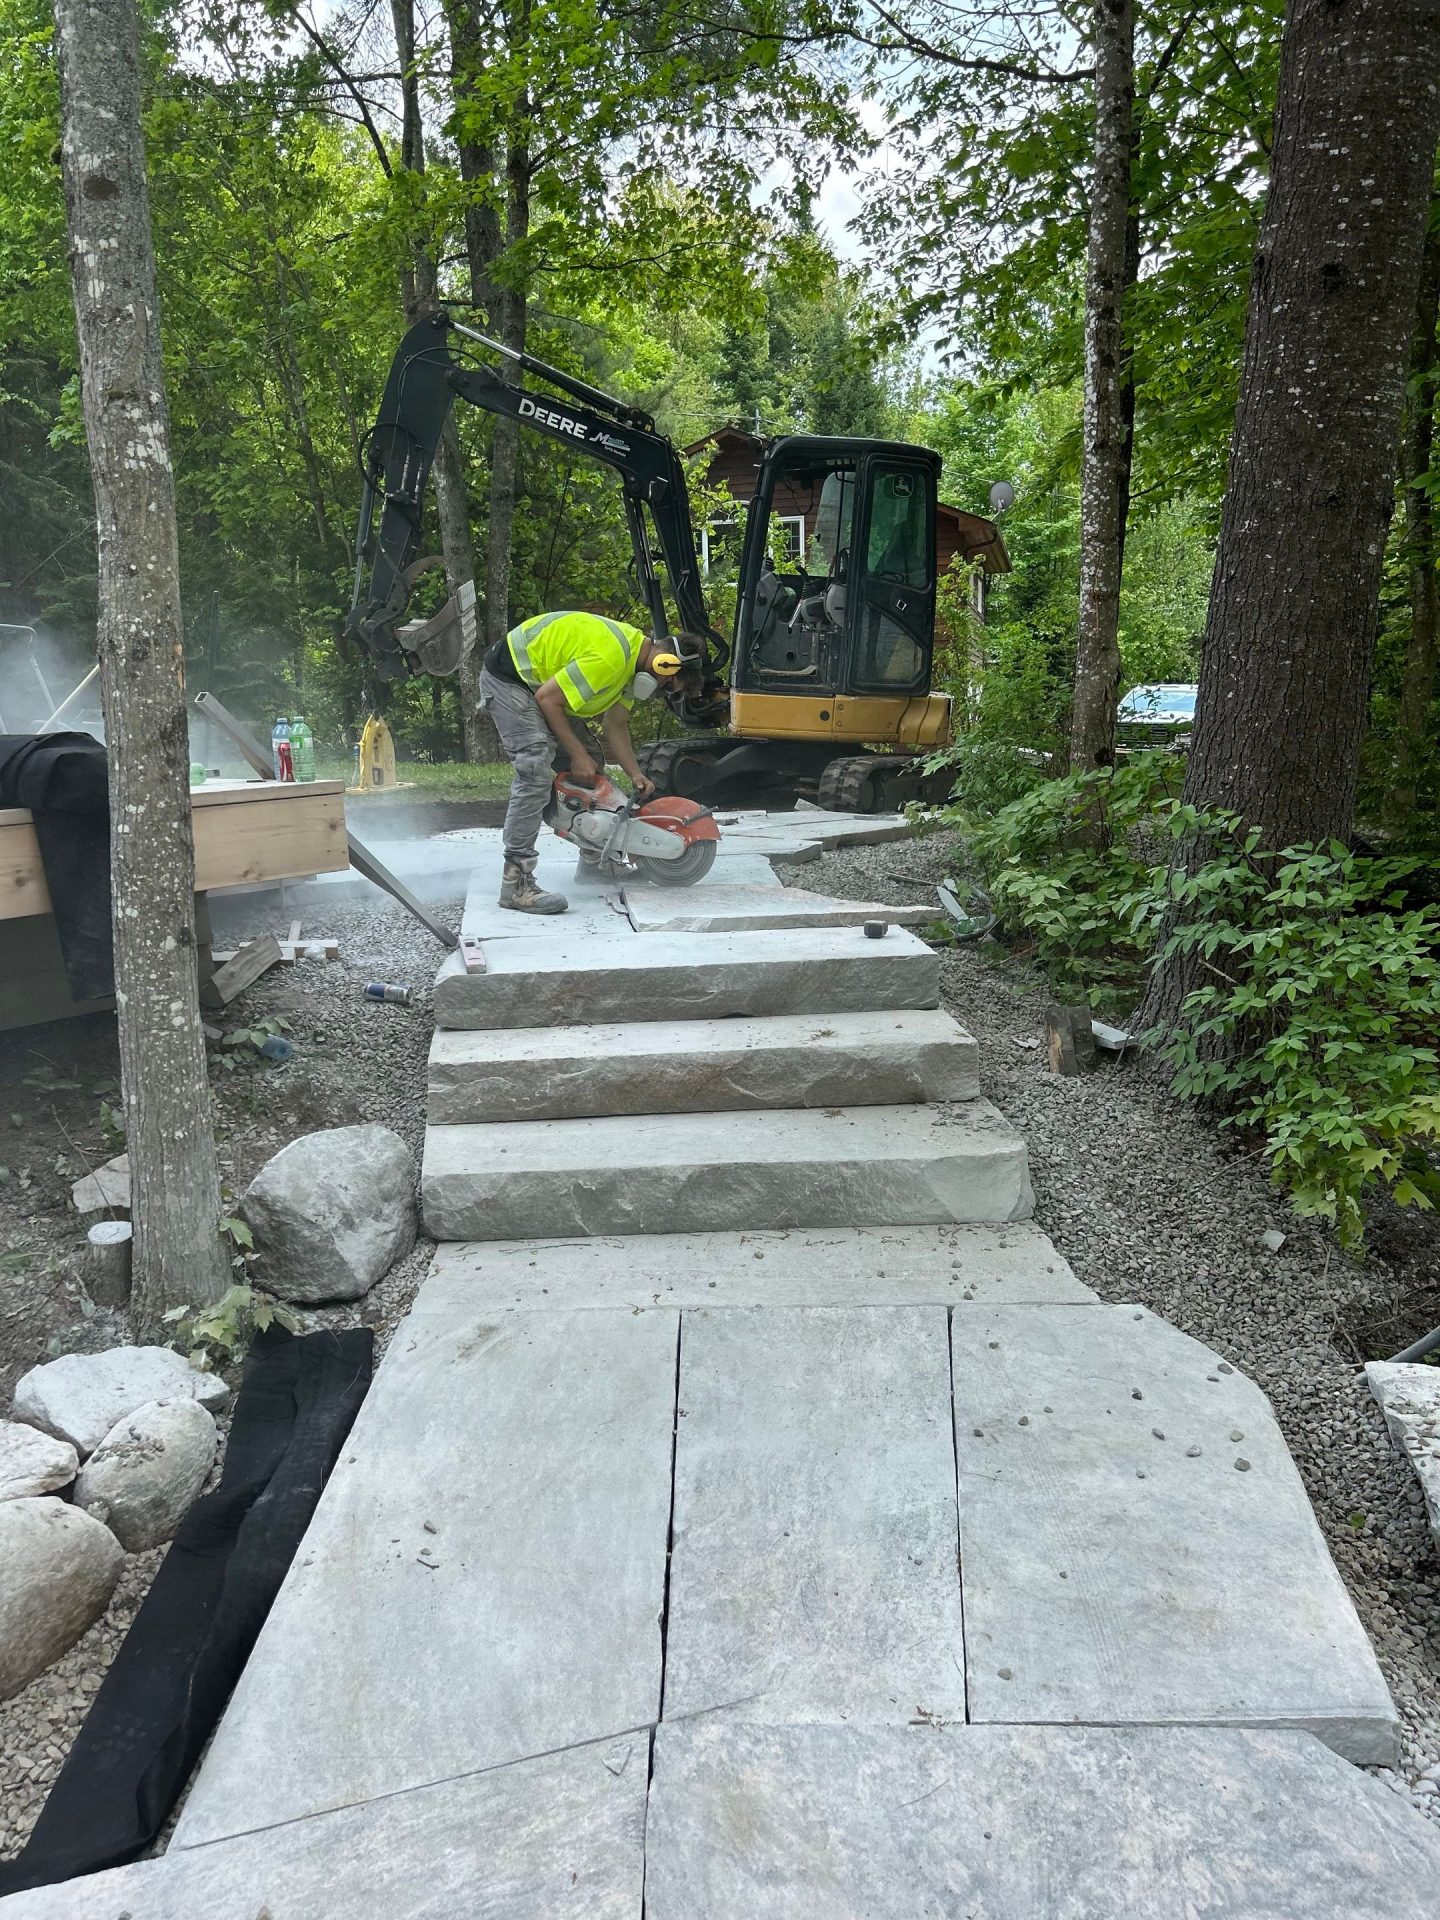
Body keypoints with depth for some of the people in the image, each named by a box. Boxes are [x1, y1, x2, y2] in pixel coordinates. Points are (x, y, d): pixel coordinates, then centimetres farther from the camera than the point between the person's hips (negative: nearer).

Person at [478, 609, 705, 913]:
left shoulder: (633, 660, 2)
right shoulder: (609, 658, -31)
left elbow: (616, 726, 9)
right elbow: (547, 699, -26)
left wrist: (636, 774, -1)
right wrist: (576, 754, -18)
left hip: (539, 680, 11)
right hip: (507, 679, -11)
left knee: (591, 761, 12)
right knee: (535, 773, -22)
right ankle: (515, 883, -22)